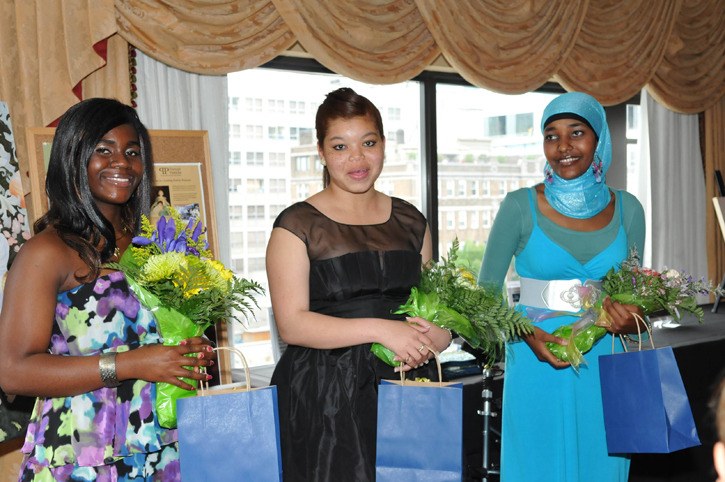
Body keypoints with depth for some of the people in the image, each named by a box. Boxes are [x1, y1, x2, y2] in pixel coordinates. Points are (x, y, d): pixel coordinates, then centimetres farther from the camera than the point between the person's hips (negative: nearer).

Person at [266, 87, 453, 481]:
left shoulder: (410, 221, 12)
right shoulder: (298, 225, -3)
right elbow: (291, 324, -12)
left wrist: (433, 338, -4)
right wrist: (381, 329, -20)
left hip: (404, 388, 4)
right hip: (323, 398, -4)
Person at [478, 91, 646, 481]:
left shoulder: (626, 209, 5)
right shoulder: (520, 206, -4)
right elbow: (485, 290, -1)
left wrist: (632, 321, -9)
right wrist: (528, 335, -17)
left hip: (604, 372, 3)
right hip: (537, 368, -2)